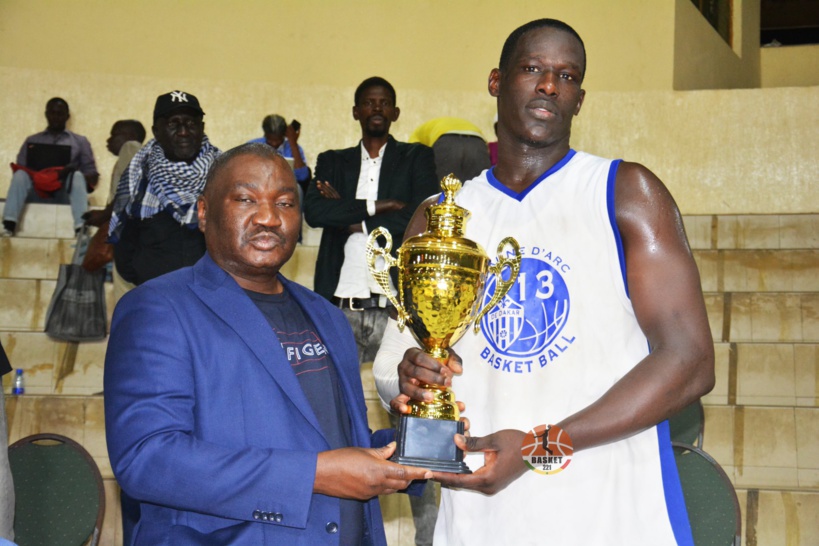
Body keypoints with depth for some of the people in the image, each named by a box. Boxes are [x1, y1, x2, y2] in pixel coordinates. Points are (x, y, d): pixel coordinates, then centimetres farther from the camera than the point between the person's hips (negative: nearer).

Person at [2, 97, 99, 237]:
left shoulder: (80, 141, 22)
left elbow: (92, 175, 12)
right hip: (36, 192, 1)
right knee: (20, 175, -29)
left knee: (77, 176, -33)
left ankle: (81, 230, -53)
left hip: (65, 194, -1)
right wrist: (35, 176, -11)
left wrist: (71, 172, -11)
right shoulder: (32, 141, 25)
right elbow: (19, 169, 14)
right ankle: (8, 227, -47)